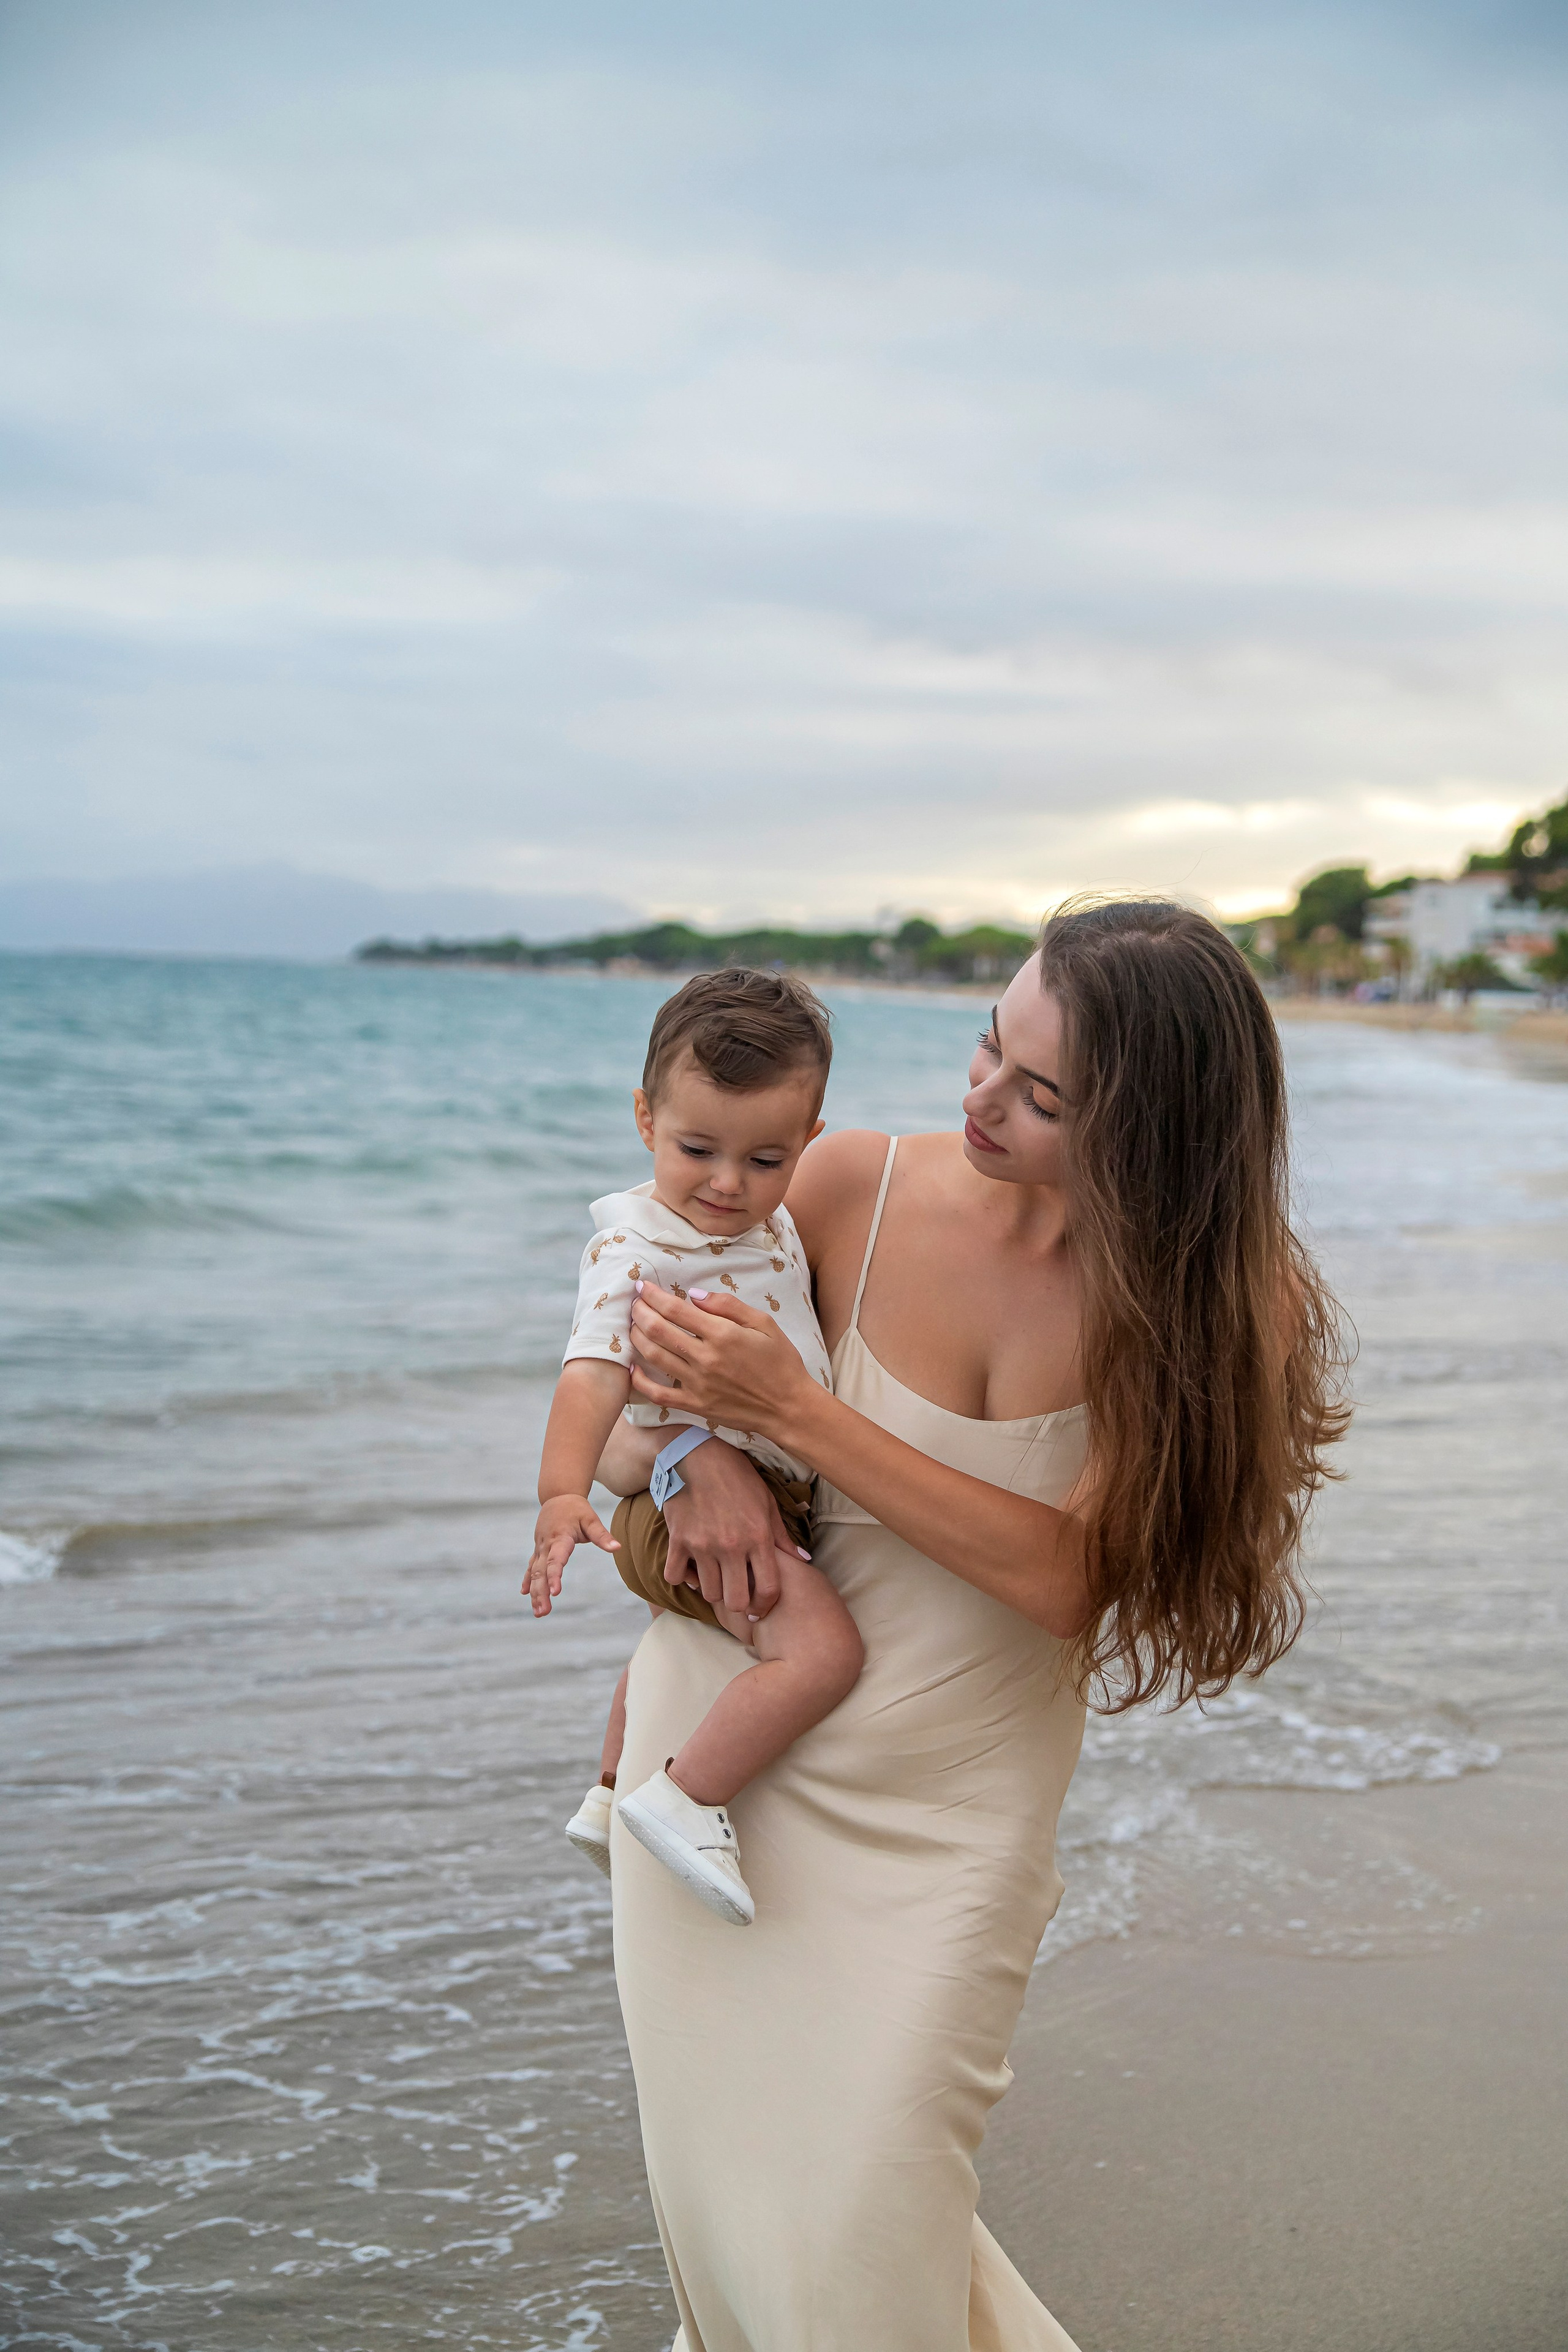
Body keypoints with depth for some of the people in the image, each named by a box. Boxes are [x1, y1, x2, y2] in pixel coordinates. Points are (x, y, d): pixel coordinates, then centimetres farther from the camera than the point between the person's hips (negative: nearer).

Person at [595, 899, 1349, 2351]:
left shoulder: (1217, 1295, -14)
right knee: (718, 2182, 12)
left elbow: (1064, 1577, -22)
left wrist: (792, 1411, -27)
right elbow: (613, 1410, 0)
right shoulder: (856, 1186, -12)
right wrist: (695, 1456, -23)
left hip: (951, 1800, -1)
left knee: (853, 2233, -3)